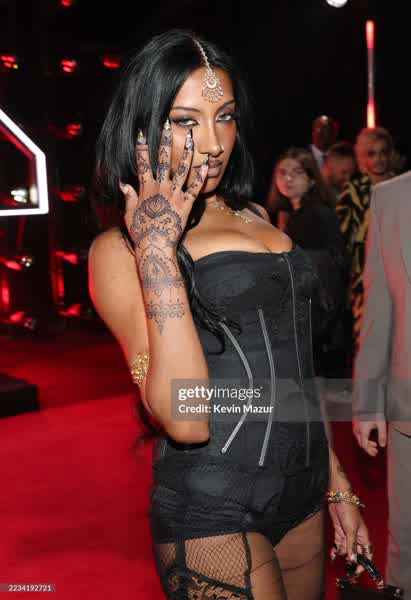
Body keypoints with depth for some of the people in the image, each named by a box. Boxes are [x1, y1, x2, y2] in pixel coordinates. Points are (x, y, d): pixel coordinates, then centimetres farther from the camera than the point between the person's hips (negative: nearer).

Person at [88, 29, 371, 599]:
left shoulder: (253, 216, 8)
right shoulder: (119, 248, -11)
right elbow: (185, 420, -24)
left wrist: (337, 484, 16)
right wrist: (157, 248, -24)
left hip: (304, 488, 6)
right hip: (213, 511, -6)